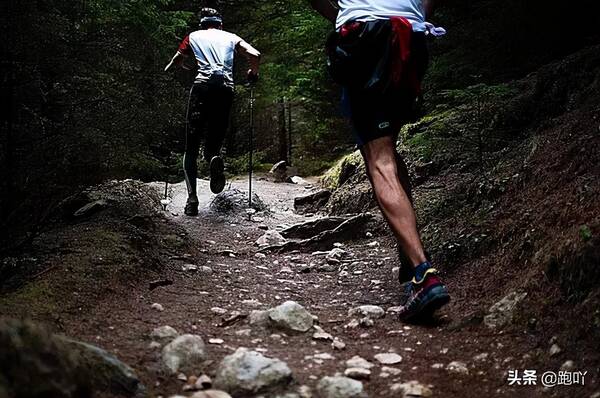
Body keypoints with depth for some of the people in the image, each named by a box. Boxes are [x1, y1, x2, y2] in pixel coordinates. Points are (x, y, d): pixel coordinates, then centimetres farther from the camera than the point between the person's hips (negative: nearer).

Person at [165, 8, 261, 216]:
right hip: (226, 89, 1)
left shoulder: (193, 36, 21)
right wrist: (253, 74, 25)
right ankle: (215, 159, -26)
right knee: (213, 143, 12)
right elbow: (255, 56, 7)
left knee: (191, 148, 2)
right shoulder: (231, 37, 23)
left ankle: (192, 197, -16)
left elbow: (171, 67, 21)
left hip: (202, 86, -1)